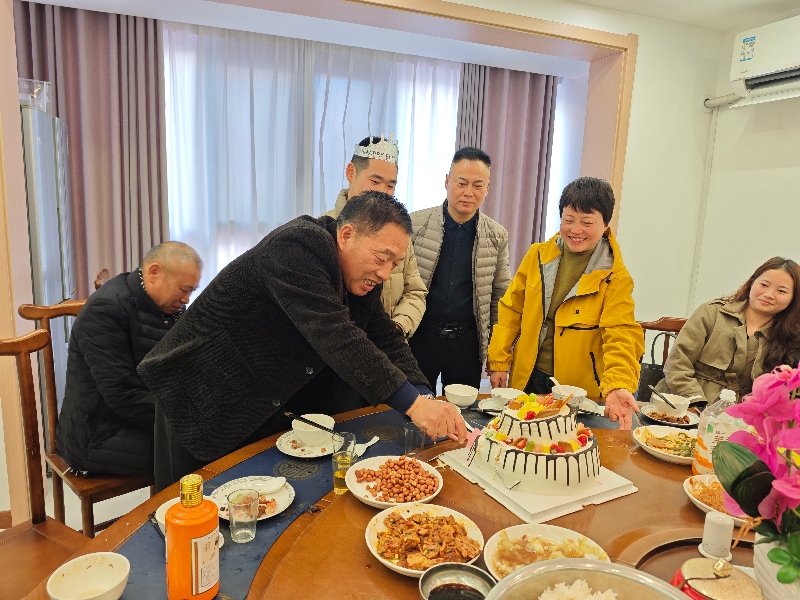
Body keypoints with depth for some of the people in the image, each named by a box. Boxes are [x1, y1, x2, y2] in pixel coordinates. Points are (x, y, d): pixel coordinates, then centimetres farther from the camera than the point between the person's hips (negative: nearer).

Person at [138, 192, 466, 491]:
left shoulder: (360, 273, -1)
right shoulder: (297, 246, -28)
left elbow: (385, 337, -1)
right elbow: (335, 336, -37)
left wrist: (423, 395, -17)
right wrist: (413, 403, -36)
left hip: (270, 406, 7)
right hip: (203, 402, -7)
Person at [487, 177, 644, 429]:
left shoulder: (615, 277, -8)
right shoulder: (538, 256, 1)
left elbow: (620, 335, -18)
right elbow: (511, 310, 5)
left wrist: (617, 386, -34)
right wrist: (499, 361, 2)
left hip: (579, 391, -2)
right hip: (527, 380, 3)